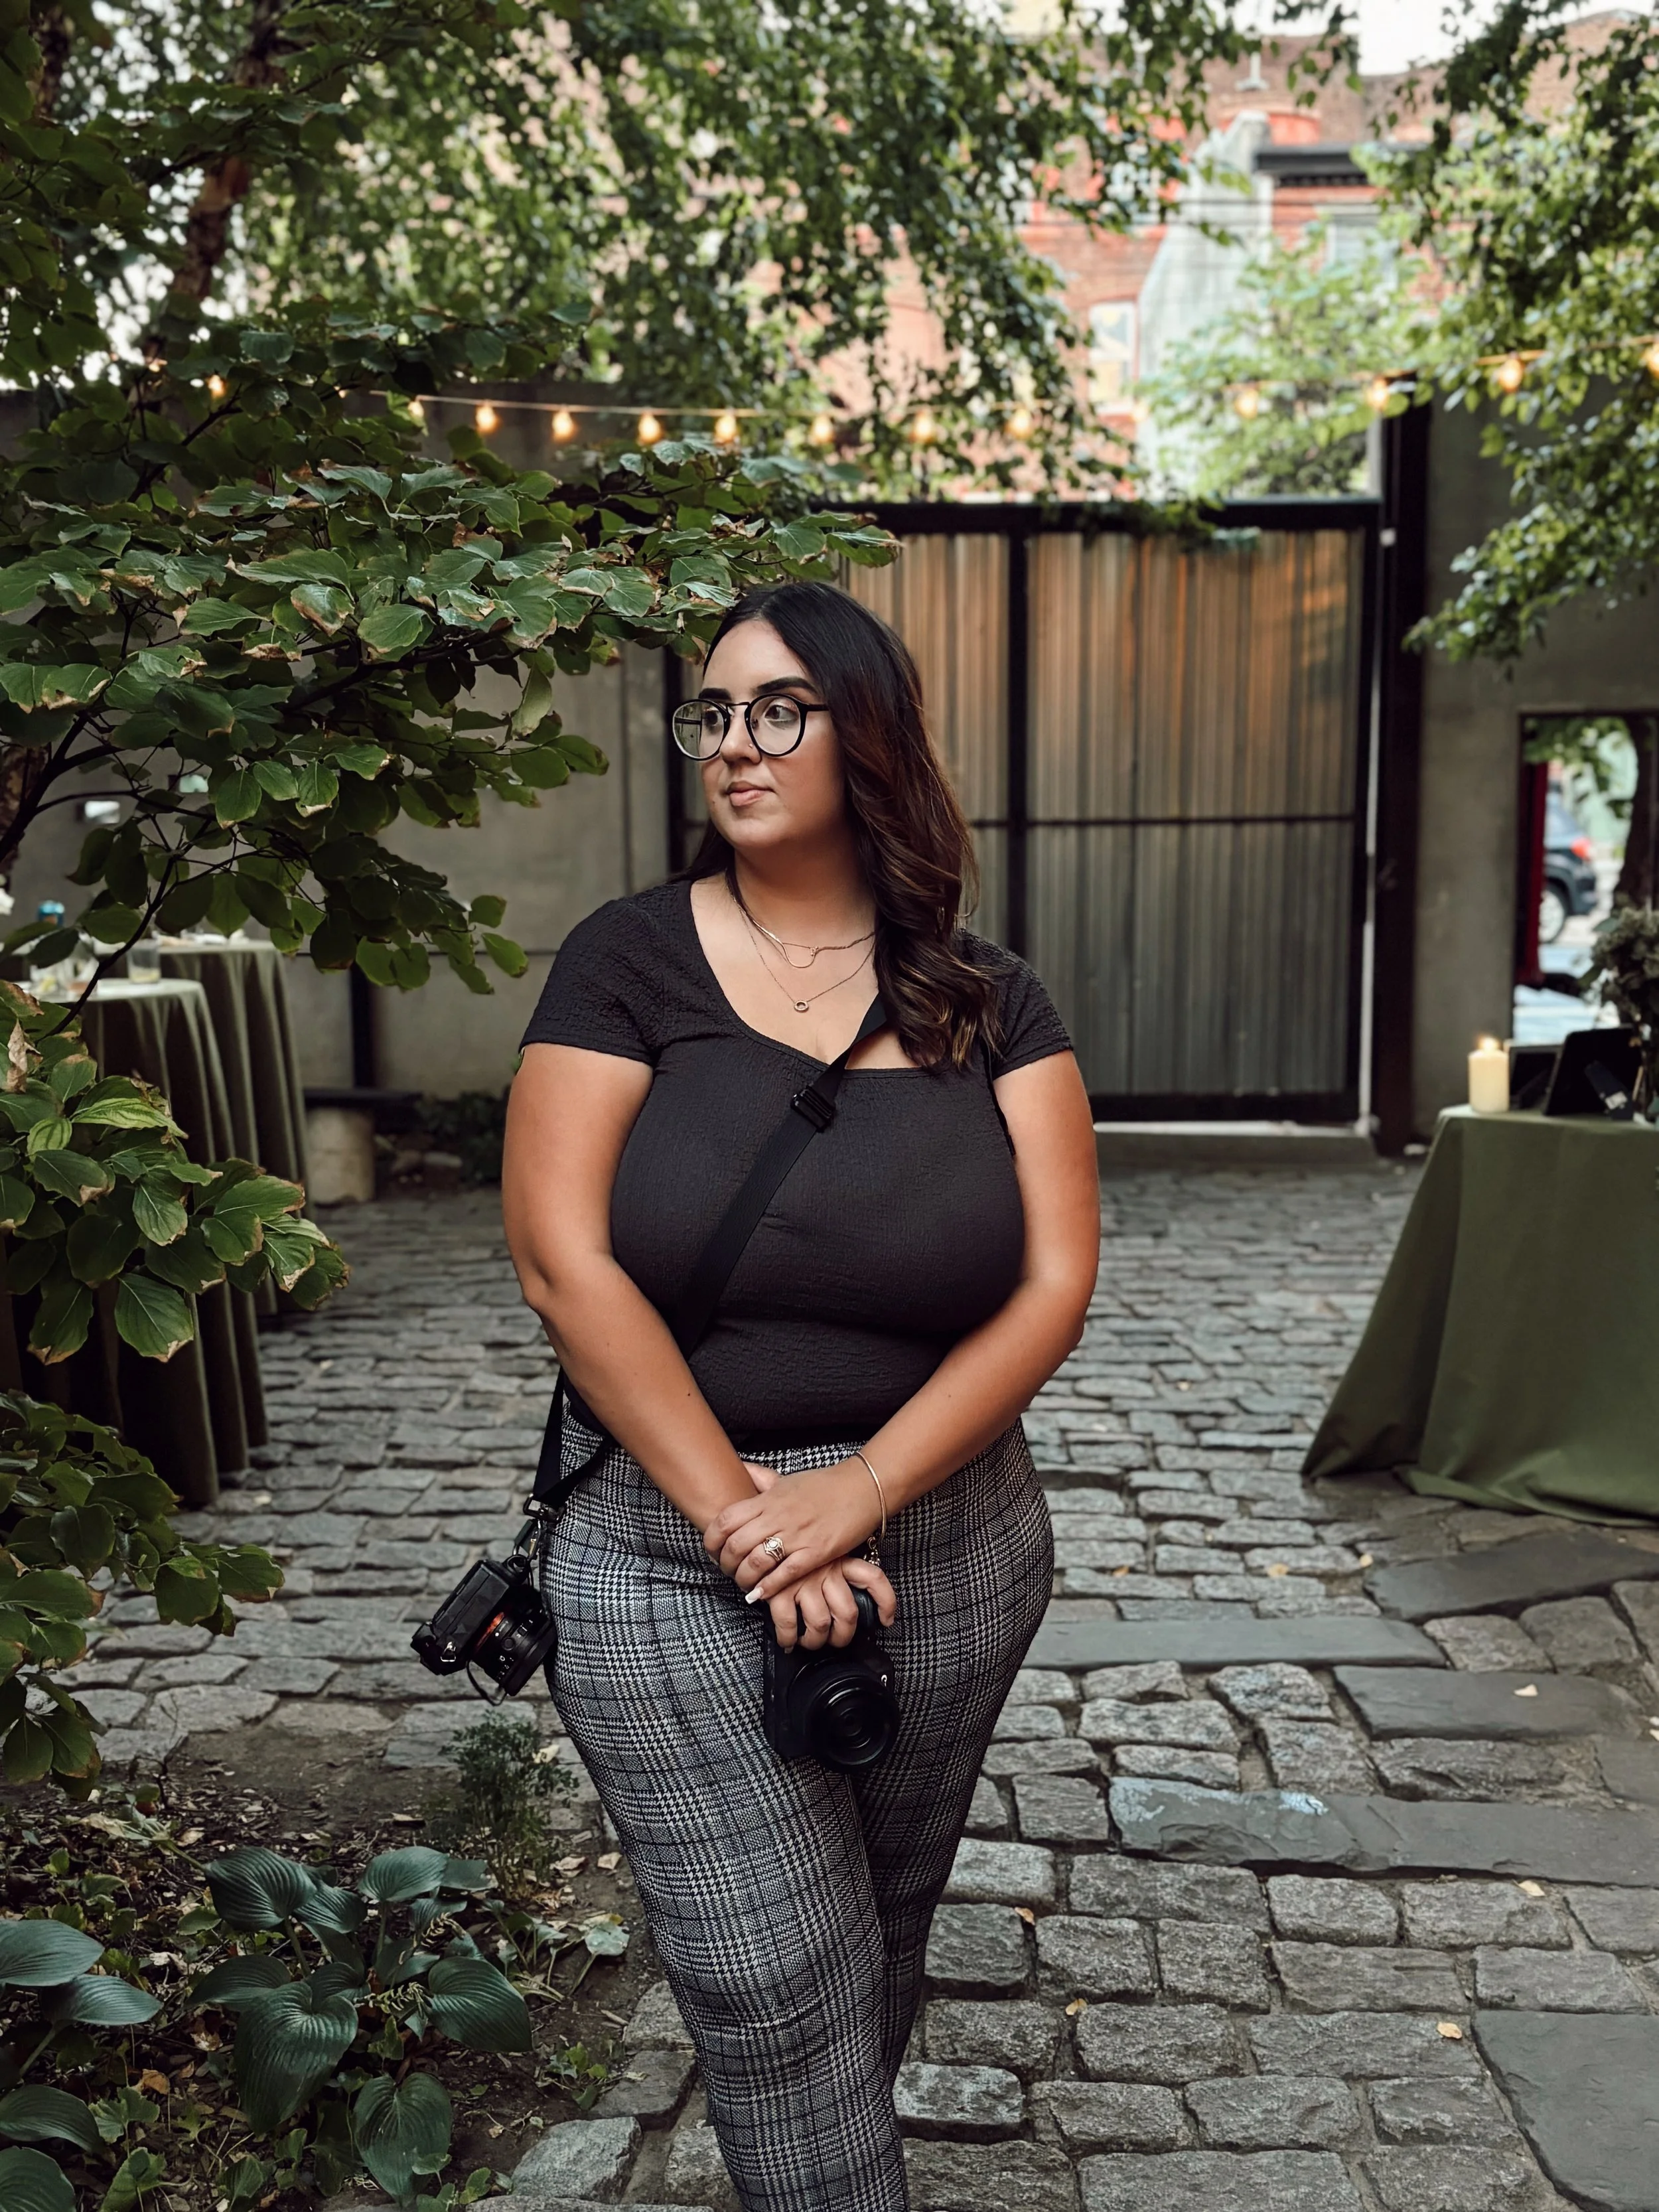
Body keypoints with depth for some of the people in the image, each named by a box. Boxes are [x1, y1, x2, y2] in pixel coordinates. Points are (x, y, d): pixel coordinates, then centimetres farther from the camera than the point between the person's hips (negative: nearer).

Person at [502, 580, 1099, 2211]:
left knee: (887, 1933, 22)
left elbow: (1054, 1283, -6)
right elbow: (563, 1263, -13)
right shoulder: (629, 959, -6)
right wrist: (742, 1516, -17)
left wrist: (858, 1491, -17)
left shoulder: (984, 1003, 0)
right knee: (776, 1992, 1)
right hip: (668, 1560, -3)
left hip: (952, 1543, 3)